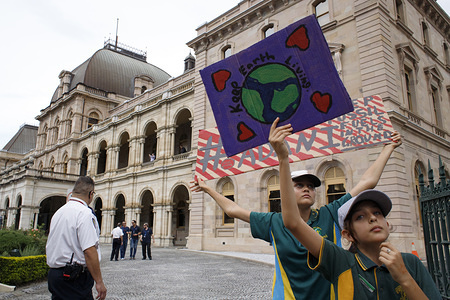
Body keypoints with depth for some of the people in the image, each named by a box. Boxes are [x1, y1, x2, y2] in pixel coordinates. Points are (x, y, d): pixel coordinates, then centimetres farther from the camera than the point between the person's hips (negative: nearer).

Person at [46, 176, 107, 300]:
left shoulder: (58, 212, 11)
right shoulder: (85, 213, -17)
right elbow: (89, 250, -23)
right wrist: (99, 281, -18)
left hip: (53, 273, 9)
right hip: (75, 278, -9)